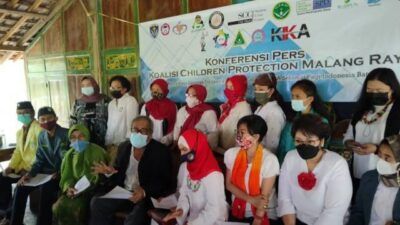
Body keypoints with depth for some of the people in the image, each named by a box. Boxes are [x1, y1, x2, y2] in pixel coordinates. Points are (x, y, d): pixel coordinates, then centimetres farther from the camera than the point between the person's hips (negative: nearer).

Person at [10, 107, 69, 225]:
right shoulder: (41, 136, 6)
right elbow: (39, 160, 8)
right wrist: (30, 174, -8)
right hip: (47, 171, 7)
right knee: (21, 187, -7)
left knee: (46, 188, -31)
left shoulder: (66, 134, -13)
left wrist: (59, 173, -20)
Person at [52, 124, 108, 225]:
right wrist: (68, 188, -14)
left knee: (75, 207, -27)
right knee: (58, 206, -17)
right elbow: (67, 176, 7)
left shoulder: (97, 152, -8)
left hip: (91, 191, -5)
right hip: (74, 190, 5)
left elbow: (99, 177, -12)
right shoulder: (70, 154, 11)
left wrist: (83, 190, -22)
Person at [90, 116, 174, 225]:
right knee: (96, 202, -11)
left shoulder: (161, 152, -9)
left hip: (149, 197, -5)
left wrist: (145, 192, -26)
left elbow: (165, 182, -13)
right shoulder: (124, 147, 8)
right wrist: (110, 171, -4)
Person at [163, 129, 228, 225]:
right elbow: (184, 193, 5)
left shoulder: (213, 175, -24)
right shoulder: (185, 167, -2)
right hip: (192, 217, 6)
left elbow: (214, 212, -22)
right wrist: (181, 209, -12)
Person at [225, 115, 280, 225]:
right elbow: (229, 184, -2)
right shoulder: (231, 154, -5)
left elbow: (264, 196, -14)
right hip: (238, 211, 3)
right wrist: (251, 199, -14)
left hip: (265, 215, -3)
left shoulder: (269, 160, -16)